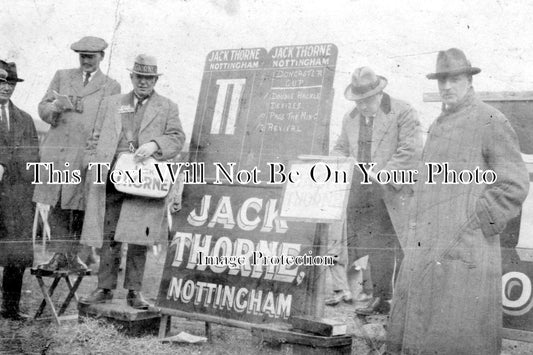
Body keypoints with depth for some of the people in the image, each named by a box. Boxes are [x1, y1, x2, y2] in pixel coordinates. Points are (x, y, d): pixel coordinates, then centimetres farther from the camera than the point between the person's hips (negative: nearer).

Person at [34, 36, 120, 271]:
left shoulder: (111, 87, 11)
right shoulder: (62, 76, 17)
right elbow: (43, 108, 14)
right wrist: (54, 108, -9)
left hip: (87, 154, -1)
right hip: (57, 152, 2)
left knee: (79, 208, 0)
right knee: (56, 208, 0)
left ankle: (72, 255, 10)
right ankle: (59, 254, 7)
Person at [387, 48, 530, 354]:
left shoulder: (491, 122, -5)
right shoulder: (438, 125, 19)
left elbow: (515, 186, -9)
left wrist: (475, 227, -12)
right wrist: (417, 226, 16)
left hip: (463, 251, -7)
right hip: (425, 249, 8)